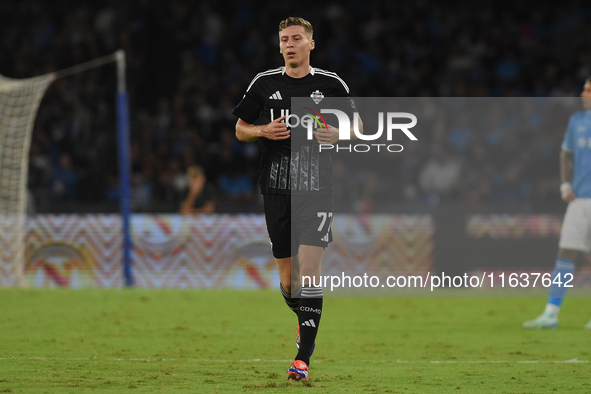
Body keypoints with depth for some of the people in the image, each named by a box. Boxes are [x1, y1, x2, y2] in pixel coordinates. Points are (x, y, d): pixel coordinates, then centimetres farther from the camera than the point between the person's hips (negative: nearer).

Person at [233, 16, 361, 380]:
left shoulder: (331, 84, 4)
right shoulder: (264, 84, 7)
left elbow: (357, 125, 15)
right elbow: (241, 130, 14)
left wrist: (338, 135, -7)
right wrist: (264, 131, -7)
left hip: (316, 189, -2)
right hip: (277, 188, 2)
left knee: (309, 269, -15)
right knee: (288, 279, 6)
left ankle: (303, 359, -15)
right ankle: (305, 322, 39)